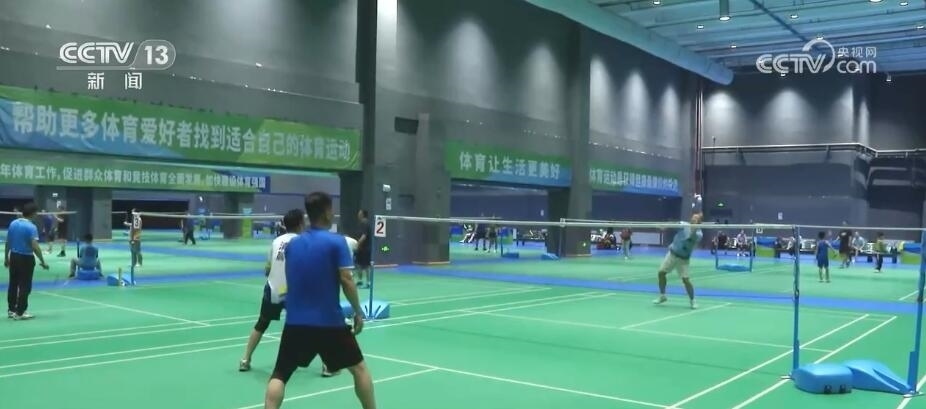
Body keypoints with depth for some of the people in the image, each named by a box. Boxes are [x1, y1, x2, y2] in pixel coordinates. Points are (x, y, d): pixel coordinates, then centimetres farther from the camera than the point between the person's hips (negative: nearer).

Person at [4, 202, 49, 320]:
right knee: (25, 287, 1)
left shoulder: (13, 224, 3)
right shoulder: (31, 227, -18)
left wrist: (6, 258, 19)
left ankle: (11, 310, 22)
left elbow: (7, 243, 10)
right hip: (26, 258, -7)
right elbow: (35, 247, -23)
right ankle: (20, 313, 3)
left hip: (13, 257, 7)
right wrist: (43, 262, -17)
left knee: (13, 284, 15)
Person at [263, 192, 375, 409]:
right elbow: (346, 280, -12)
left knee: (279, 375, 7)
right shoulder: (336, 242, -8)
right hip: (330, 322, -3)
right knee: (359, 367, 14)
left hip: (295, 322, 3)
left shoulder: (292, 244, 8)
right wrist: (358, 312, -4)